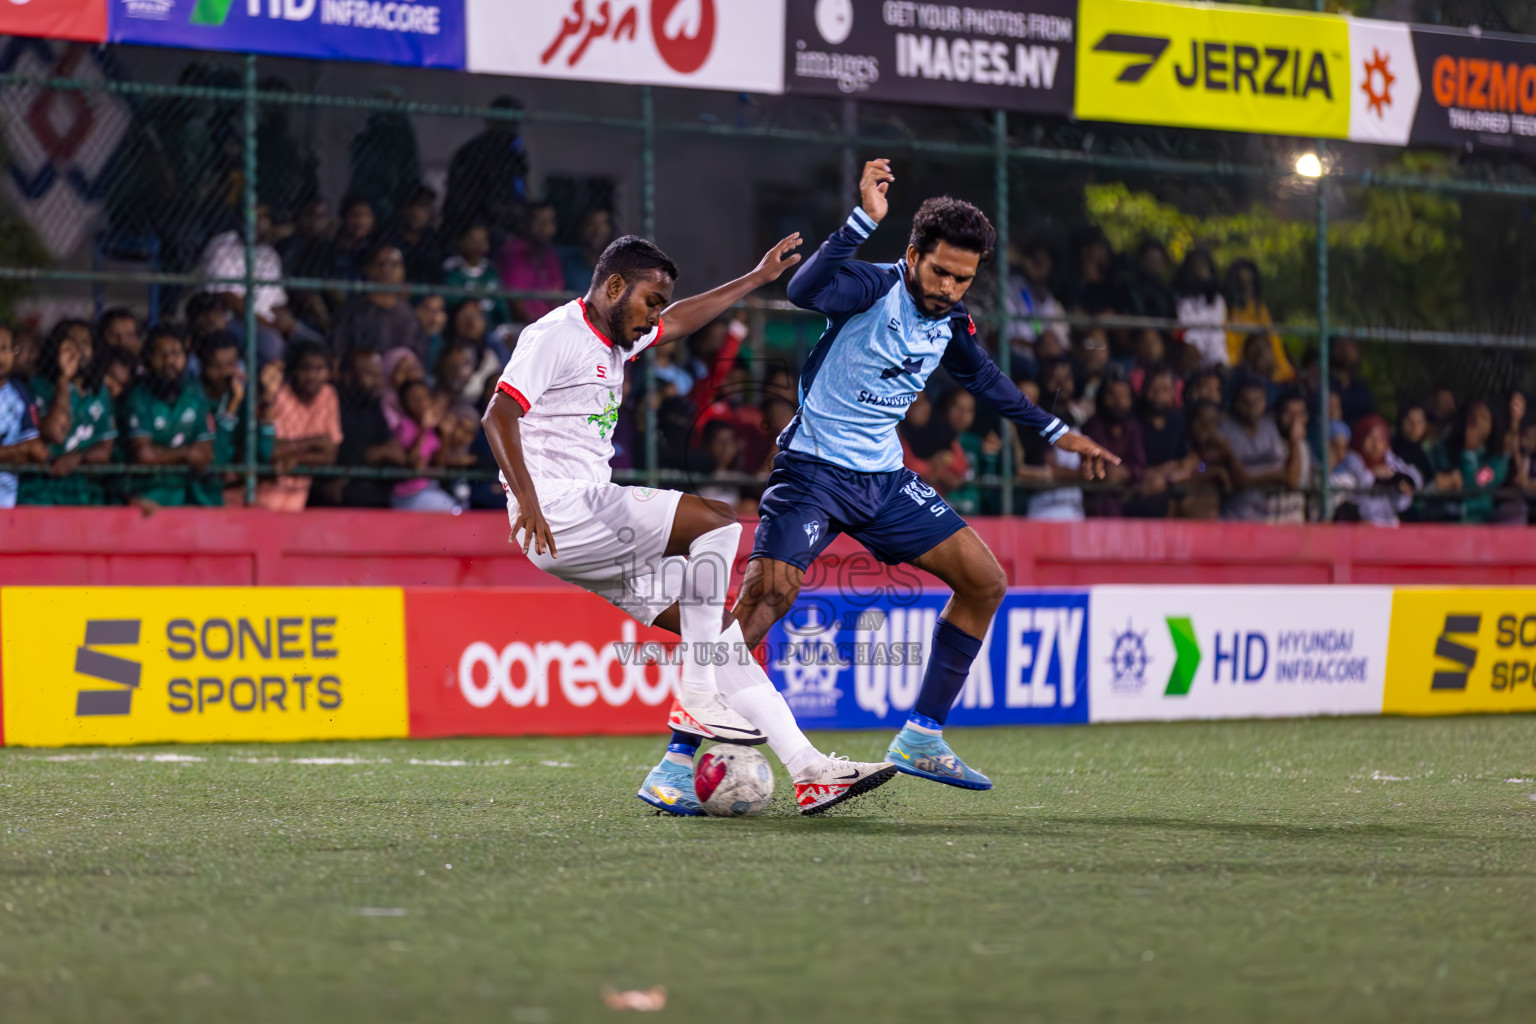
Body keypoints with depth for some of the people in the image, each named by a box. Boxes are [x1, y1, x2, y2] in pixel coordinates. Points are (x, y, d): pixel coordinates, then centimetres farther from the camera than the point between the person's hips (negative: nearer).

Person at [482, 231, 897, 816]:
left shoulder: (611, 339, 20)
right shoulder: (556, 335, -9)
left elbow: (678, 321, 38)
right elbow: (498, 415, -19)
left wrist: (758, 279, 42)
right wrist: (526, 498, -30)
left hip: (589, 522, 10)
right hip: (560, 513, -10)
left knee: (717, 629, 3)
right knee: (716, 523, -16)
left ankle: (807, 770, 1)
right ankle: (696, 697, -14)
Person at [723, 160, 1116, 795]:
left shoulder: (950, 320, 6)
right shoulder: (874, 287, -15)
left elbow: (984, 379, 26)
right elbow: (805, 290, -37)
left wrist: (1058, 434, 31)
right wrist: (865, 219, -44)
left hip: (884, 479, 8)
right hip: (813, 472, -8)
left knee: (985, 582, 4)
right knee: (767, 595, -24)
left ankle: (919, 740, 11)